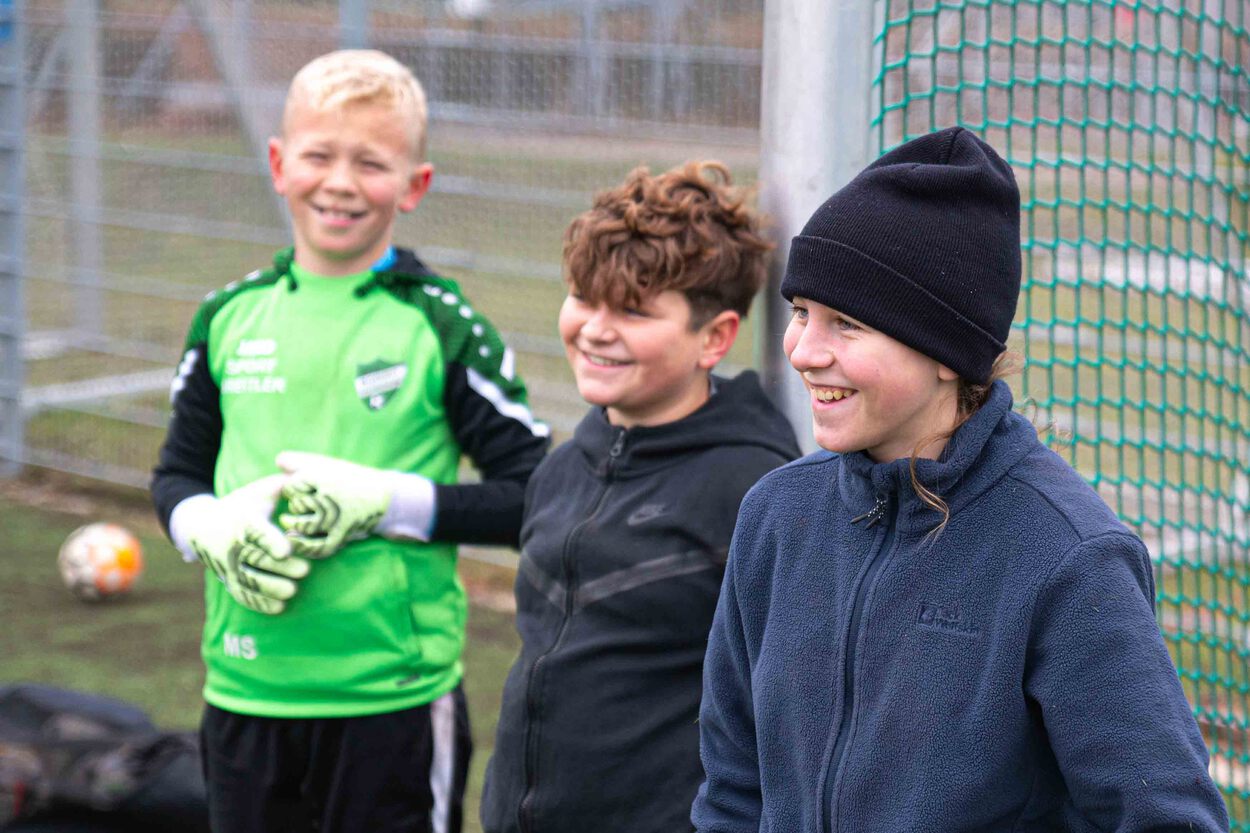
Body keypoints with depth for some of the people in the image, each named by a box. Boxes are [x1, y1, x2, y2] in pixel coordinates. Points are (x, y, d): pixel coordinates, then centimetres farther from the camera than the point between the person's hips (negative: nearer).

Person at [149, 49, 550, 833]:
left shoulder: (444, 328, -5)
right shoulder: (230, 317, 6)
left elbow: (537, 498, -7)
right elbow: (177, 475, 17)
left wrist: (383, 501, -17)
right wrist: (211, 527, -5)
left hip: (396, 698, -4)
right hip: (247, 690, 4)